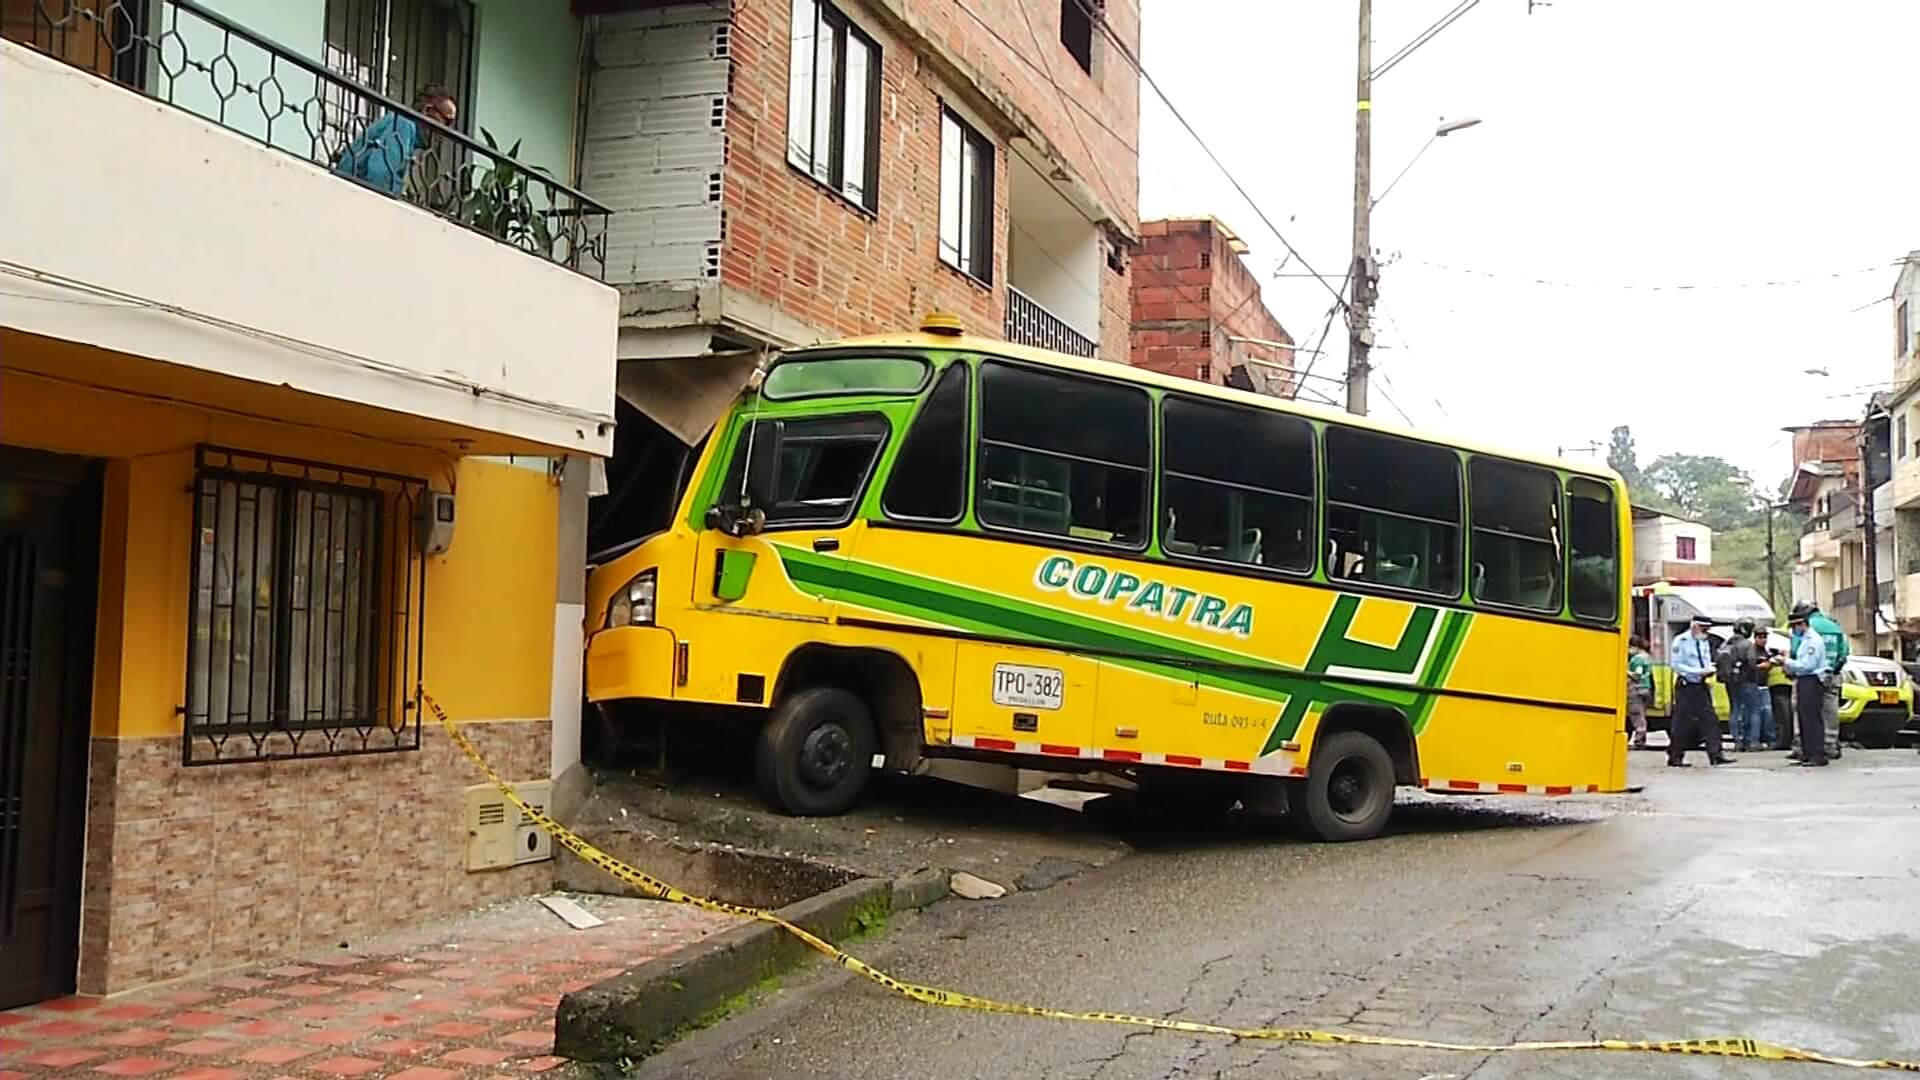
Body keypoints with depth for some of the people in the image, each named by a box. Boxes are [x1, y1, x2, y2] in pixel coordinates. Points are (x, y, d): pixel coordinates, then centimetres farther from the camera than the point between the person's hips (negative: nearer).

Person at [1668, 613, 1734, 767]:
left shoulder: (1705, 641, 12)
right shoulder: (1681, 641, -11)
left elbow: (1707, 661, 20)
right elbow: (1676, 665, -14)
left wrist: (1709, 670, -4)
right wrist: (1699, 671, -19)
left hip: (1701, 685, 7)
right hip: (1686, 685, -7)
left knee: (1709, 719, -1)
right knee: (1682, 722, -3)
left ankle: (1716, 755, -3)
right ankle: (1675, 757, 6)